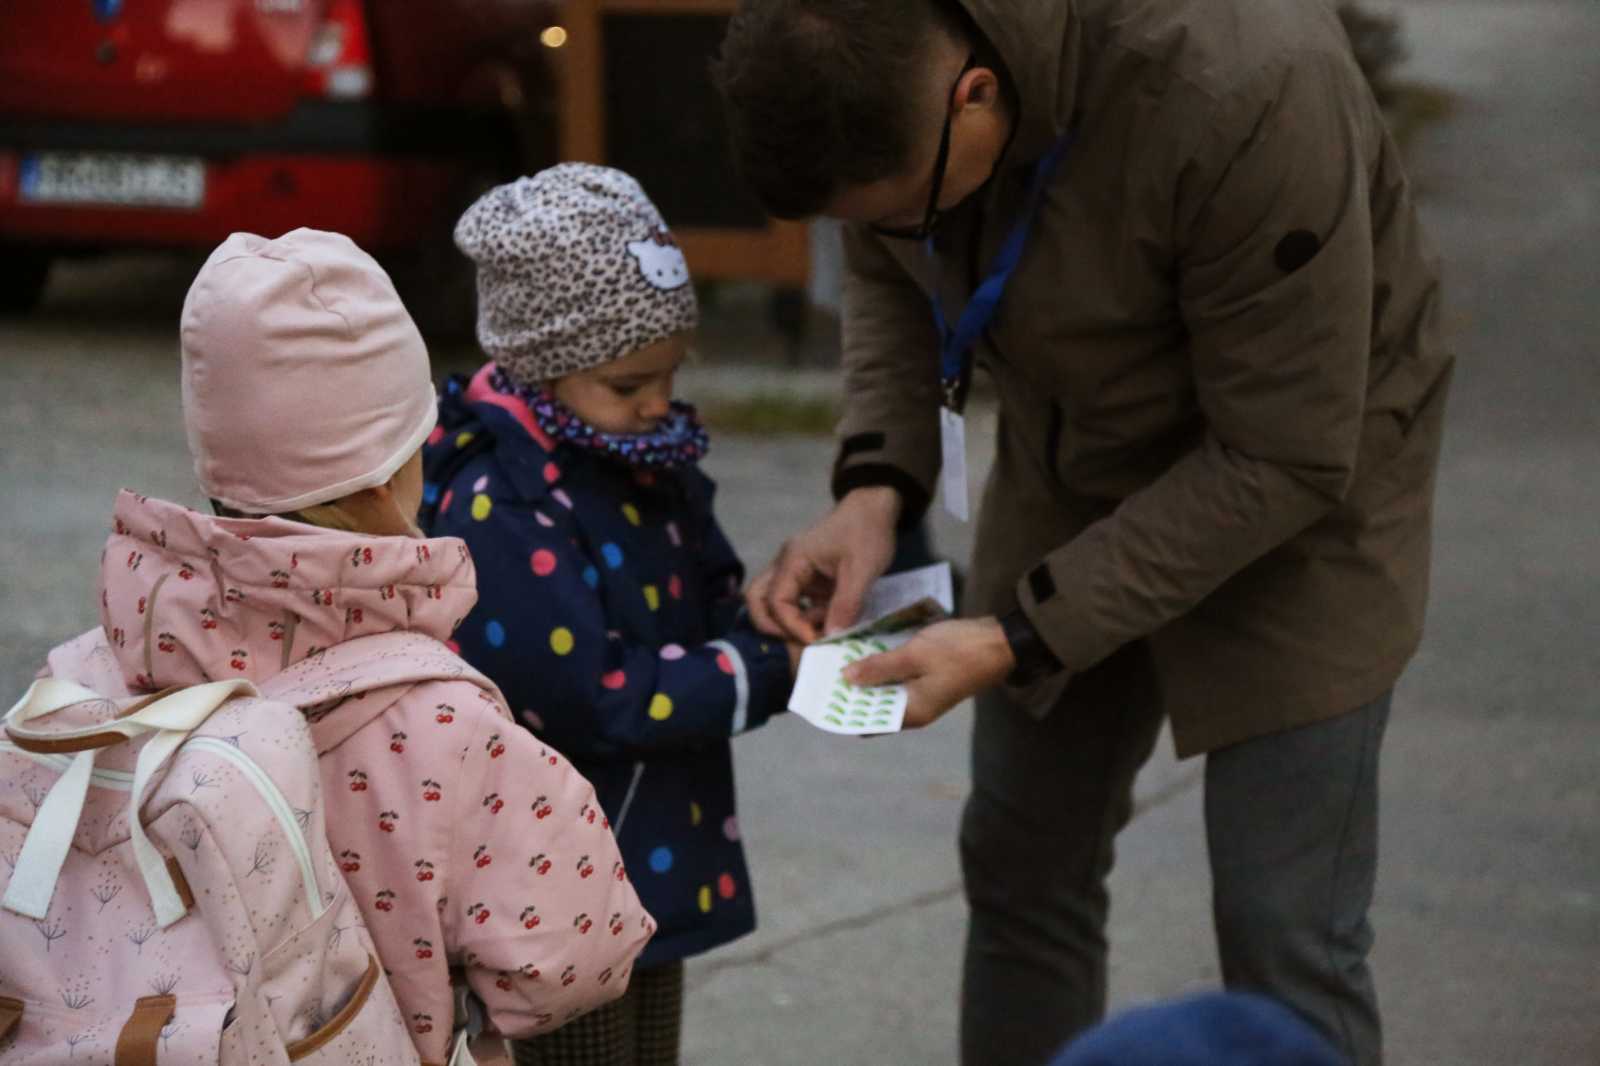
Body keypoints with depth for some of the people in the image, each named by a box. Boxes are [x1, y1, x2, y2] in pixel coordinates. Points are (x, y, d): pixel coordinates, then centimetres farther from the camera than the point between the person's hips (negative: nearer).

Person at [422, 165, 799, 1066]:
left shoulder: (645, 461, 5)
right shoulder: (499, 513, -23)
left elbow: (704, 604, 14)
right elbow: (598, 697, -25)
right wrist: (776, 672, -21)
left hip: (655, 858, 9)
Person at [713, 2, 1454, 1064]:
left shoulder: (1243, 89, -38)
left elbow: (1282, 460, -28)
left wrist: (1021, 640, -27)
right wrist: (878, 482, -16)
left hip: (1294, 484, -5)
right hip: (1071, 471, 6)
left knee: (1283, 935, -6)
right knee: (1022, 866, 13)